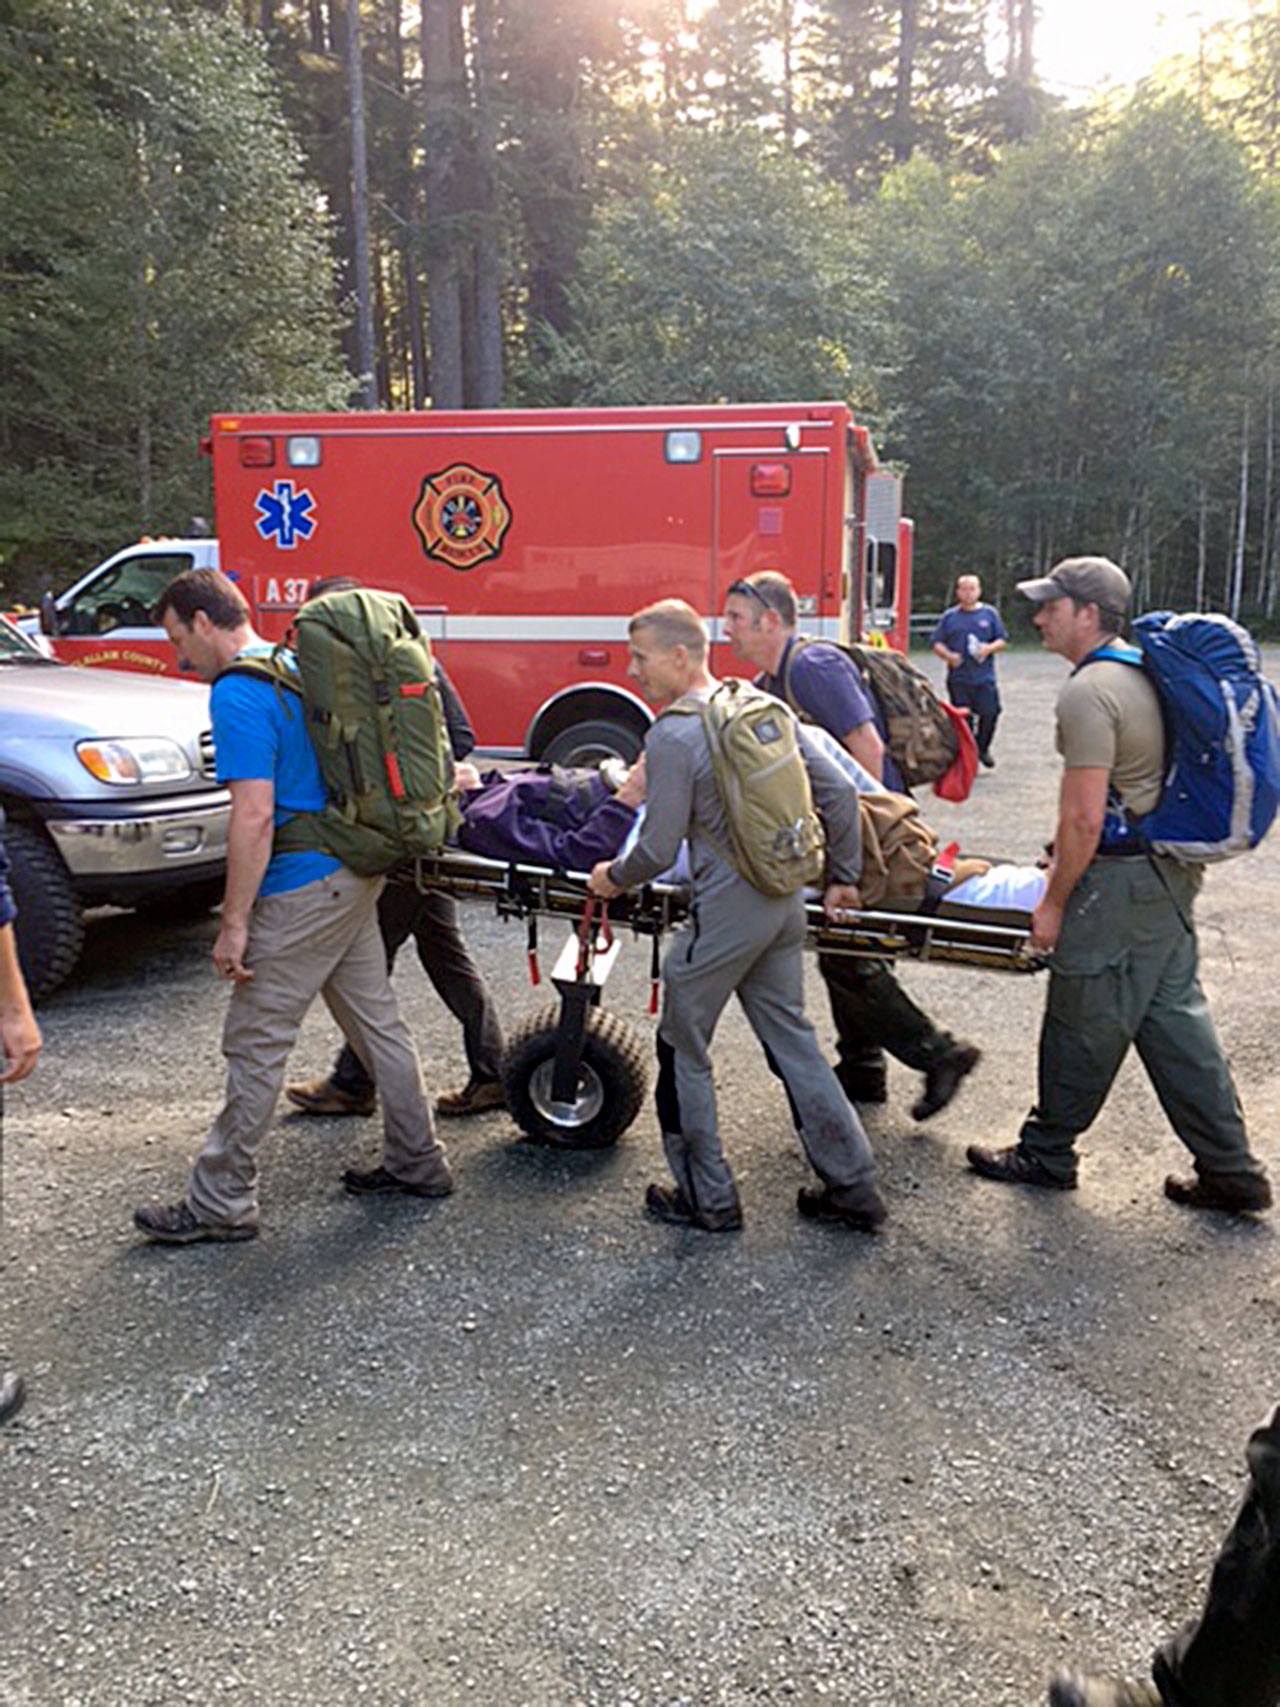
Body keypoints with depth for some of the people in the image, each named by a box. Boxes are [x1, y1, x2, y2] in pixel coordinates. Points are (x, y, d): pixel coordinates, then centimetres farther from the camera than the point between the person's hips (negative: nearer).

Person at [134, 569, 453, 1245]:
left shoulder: (239, 695, -16)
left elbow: (254, 817, -23)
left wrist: (233, 924, -19)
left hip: (302, 894, -9)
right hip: (356, 876, 10)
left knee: (254, 1045, 1)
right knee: (377, 1023, 16)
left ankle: (221, 1202, 12)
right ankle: (416, 1162, 27)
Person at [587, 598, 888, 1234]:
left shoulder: (671, 736, -16)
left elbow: (658, 852, -15)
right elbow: (838, 792, 7)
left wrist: (613, 878, 5)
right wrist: (843, 877, 16)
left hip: (726, 909, -7)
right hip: (786, 901, 7)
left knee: (683, 1048, 11)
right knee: (791, 1038, 17)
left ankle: (709, 1200, 21)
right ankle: (853, 1187, 23)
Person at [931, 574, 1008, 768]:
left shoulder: (990, 614, 9)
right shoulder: (949, 617, 9)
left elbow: (1003, 640, 9)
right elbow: (937, 643, 8)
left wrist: (989, 648, -12)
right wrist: (948, 655, -12)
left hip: (985, 678, 0)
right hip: (958, 679, 0)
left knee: (990, 713, -3)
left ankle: (982, 748, 21)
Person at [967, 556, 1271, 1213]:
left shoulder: (1088, 693, -18)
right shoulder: (1139, 670, 12)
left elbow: (1084, 819, -21)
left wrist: (1053, 903, -12)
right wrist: (1064, 864, 24)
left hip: (1121, 881, -10)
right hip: (1170, 869, 10)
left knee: (1083, 1025, 4)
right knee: (1174, 1016, 14)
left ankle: (1047, 1154, 20)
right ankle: (1231, 1171, 20)